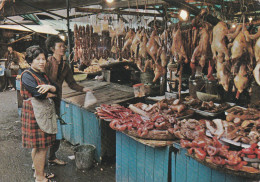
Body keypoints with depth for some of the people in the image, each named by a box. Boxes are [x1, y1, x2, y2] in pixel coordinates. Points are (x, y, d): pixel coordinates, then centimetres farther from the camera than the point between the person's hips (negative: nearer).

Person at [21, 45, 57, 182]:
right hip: (34, 114, -8)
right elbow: (39, 94, -24)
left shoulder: (43, 74, 14)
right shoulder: (27, 76, -12)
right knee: (40, 147, -2)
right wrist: (51, 94, -5)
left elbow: (56, 88, 5)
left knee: (39, 146, 18)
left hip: (45, 113, 8)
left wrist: (50, 87, -18)